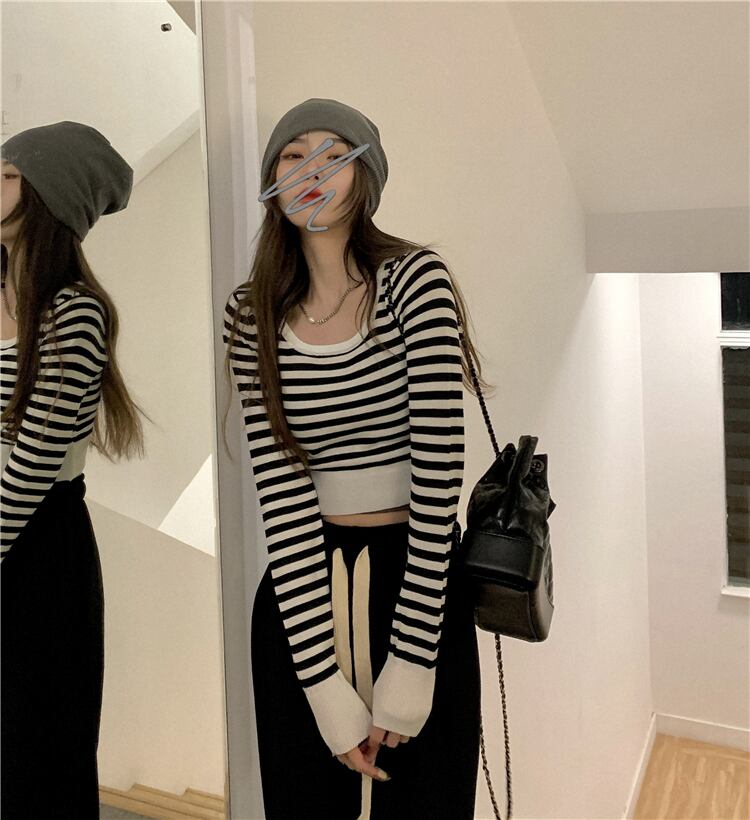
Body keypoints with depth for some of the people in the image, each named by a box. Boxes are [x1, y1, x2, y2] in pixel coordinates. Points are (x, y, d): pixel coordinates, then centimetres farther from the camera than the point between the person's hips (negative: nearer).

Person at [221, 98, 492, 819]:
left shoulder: (414, 280, -9)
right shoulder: (251, 313, -2)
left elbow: (439, 474, -14)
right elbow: (280, 492, -9)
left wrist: (410, 663, -16)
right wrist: (325, 681, -14)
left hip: (418, 579, -2)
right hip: (298, 593, 2)